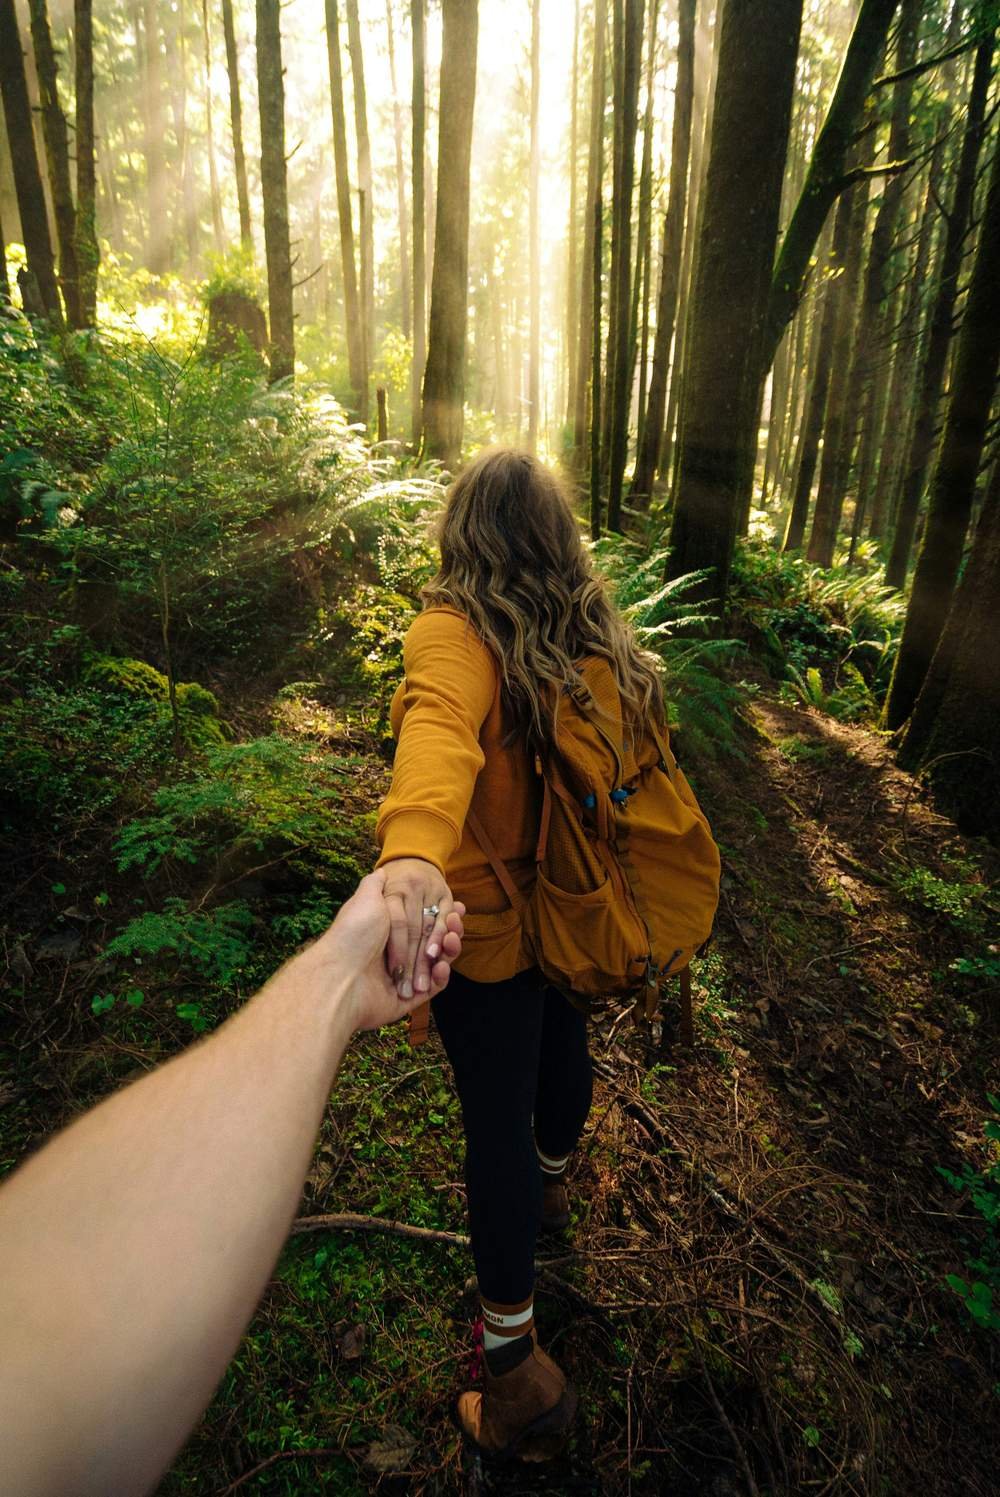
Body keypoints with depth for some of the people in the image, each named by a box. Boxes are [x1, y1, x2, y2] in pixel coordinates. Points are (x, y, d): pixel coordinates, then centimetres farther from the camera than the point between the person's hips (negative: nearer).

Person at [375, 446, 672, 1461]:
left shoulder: (454, 633, -23)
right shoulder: (597, 635, -4)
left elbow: (441, 733, -44)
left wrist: (411, 853, -62)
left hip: (490, 926, -6)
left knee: (496, 1120, 8)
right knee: (562, 1045, 29)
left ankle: (518, 1375, 25)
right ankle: (549, 1183, 60)